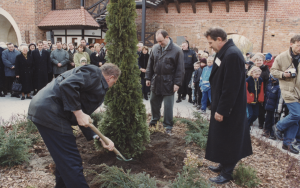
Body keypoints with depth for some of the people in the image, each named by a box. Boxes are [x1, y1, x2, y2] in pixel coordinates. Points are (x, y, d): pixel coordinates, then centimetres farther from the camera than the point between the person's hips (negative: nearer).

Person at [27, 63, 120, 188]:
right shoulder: (94, 72, -7)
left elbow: (83, 118, 18)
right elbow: (67, 84, -23)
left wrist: (98, 138, 11)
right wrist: (78, 112, -18)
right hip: (50, 112, -10)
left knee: (64, 160, 23)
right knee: (72, 162, -3)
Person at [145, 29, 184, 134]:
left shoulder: (177, 50, -9)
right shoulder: (155, 48, 5)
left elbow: (180, 69, -8)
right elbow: (150, 64, 12)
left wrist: (177, 83, -12)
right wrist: (148, 78, 9)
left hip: (168, 82, -5)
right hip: (156, 81, 5)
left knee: (168, 105, 3)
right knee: (154, 101, 16)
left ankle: (168, 126, 17)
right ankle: (154, 119, 38)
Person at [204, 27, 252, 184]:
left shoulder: (232, 55, -23)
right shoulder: (224, 52, 7)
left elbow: (231, 87, -25)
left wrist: (221, 110, -20)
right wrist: (218, 106, 13)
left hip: (229, 108, -10)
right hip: (222, 105, 10)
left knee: (227, 139, 4)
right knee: (222, 138, 20)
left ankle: (227, 173, 19)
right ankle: (224, 165, 36)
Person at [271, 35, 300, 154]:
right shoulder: (282, 57, -5)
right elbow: (273, 70, 0)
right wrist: (283, 74, -15)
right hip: (288, 89, -5)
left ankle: (287, 142, 19)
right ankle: (278, 127, 13)